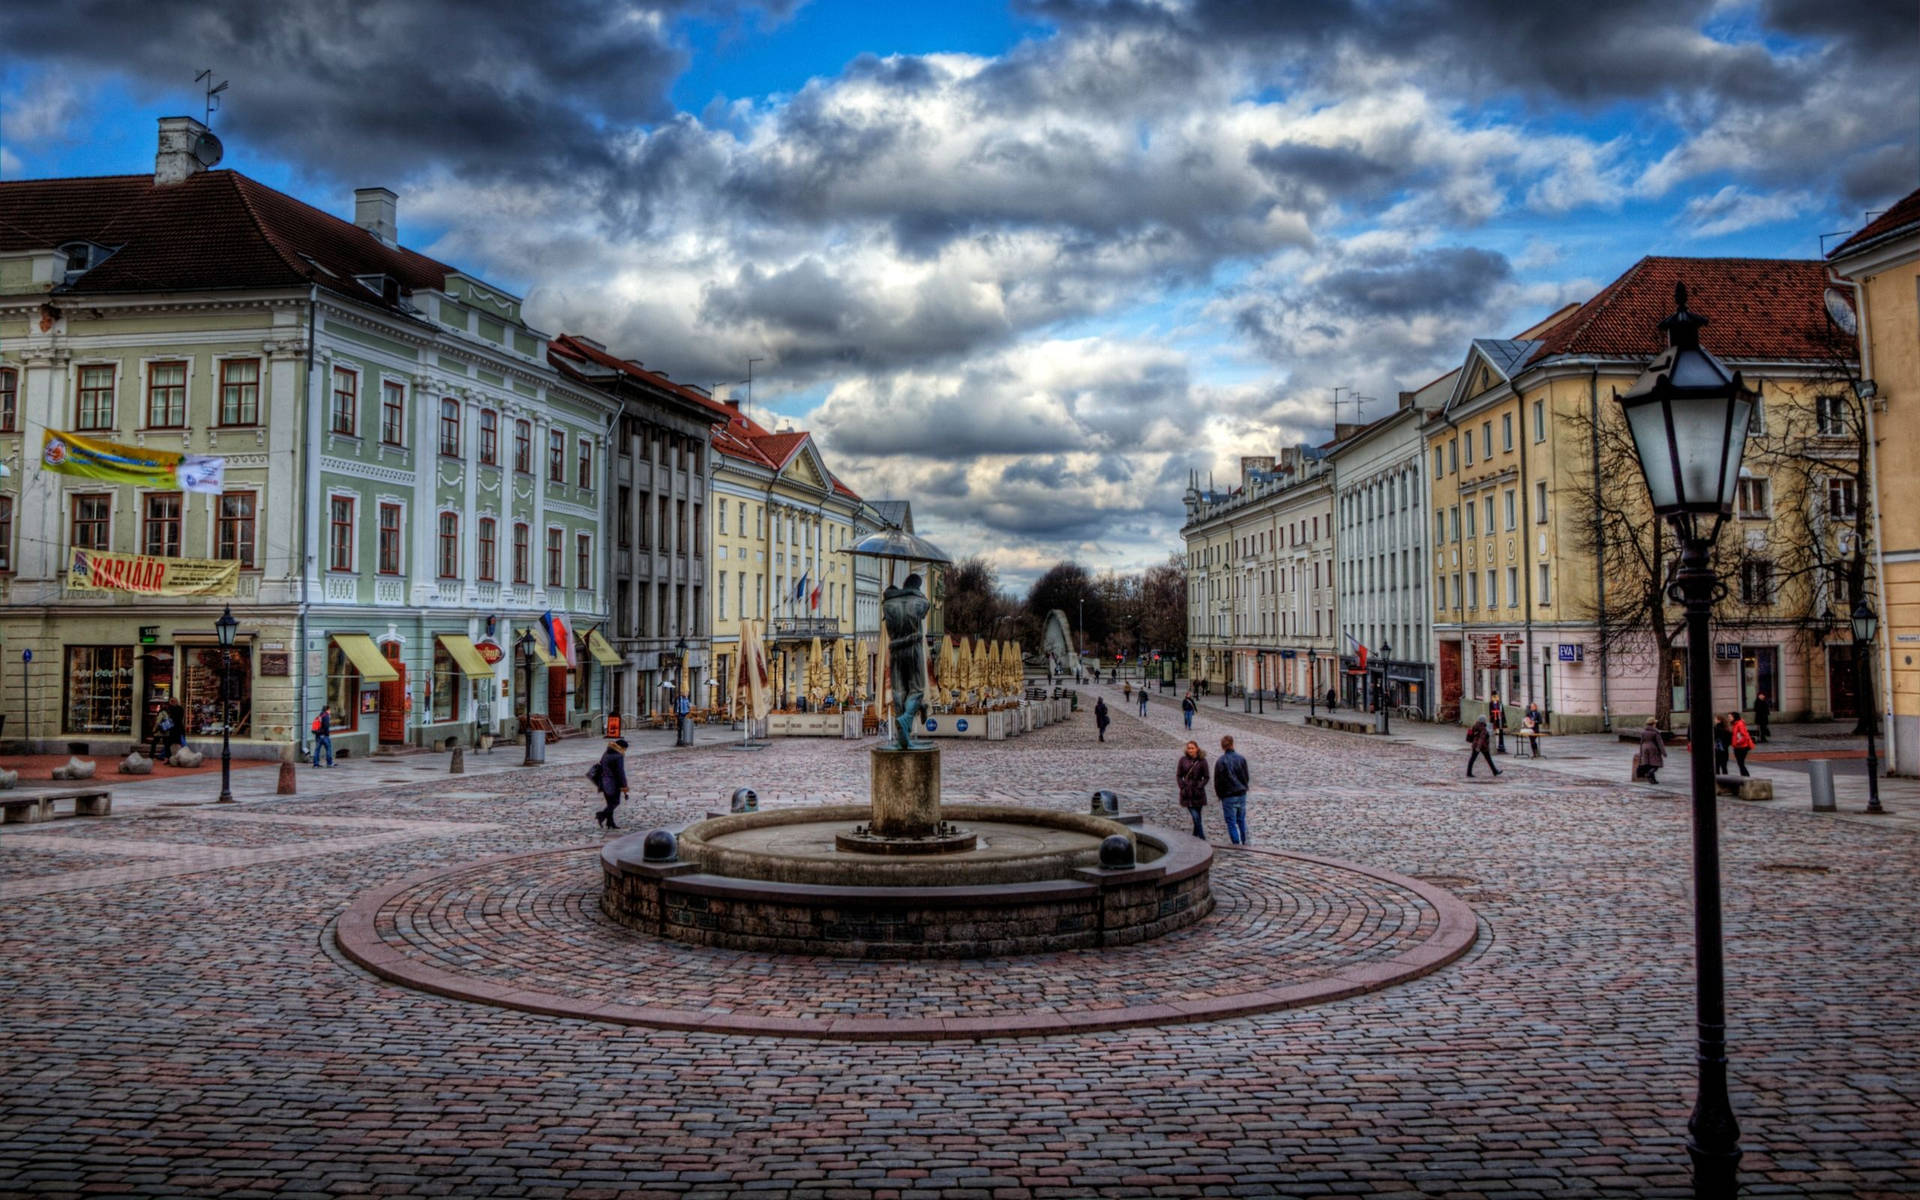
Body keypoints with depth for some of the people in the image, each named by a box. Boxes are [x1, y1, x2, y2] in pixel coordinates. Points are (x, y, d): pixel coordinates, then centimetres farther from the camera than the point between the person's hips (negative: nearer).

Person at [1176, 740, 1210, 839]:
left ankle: (1195, 837, 21)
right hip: (1187, 794, 0)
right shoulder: (1183, 760, 2)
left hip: (1198, 793, 0)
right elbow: (1178, 775, 7)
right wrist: (1182, 786, -5)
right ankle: (1202, 838, -5)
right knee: (1195, 817, -8)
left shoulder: (1202, 761, -2)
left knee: (1197, 817, 7)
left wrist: (1199, 786, -10)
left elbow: (1206, 777, 2)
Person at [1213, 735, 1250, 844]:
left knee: (1231, 822, 4)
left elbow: (1218, 781, -9)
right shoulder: (1241, 759, -2)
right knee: (1241, 820, 18)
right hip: (1241, 794, 4)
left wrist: (1219, 794, 5)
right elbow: (1246, 777, 7)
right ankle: (1244, 843, 25)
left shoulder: (1220, 761, -14)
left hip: (1228, 796, -4)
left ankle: (1236, 844, 3)